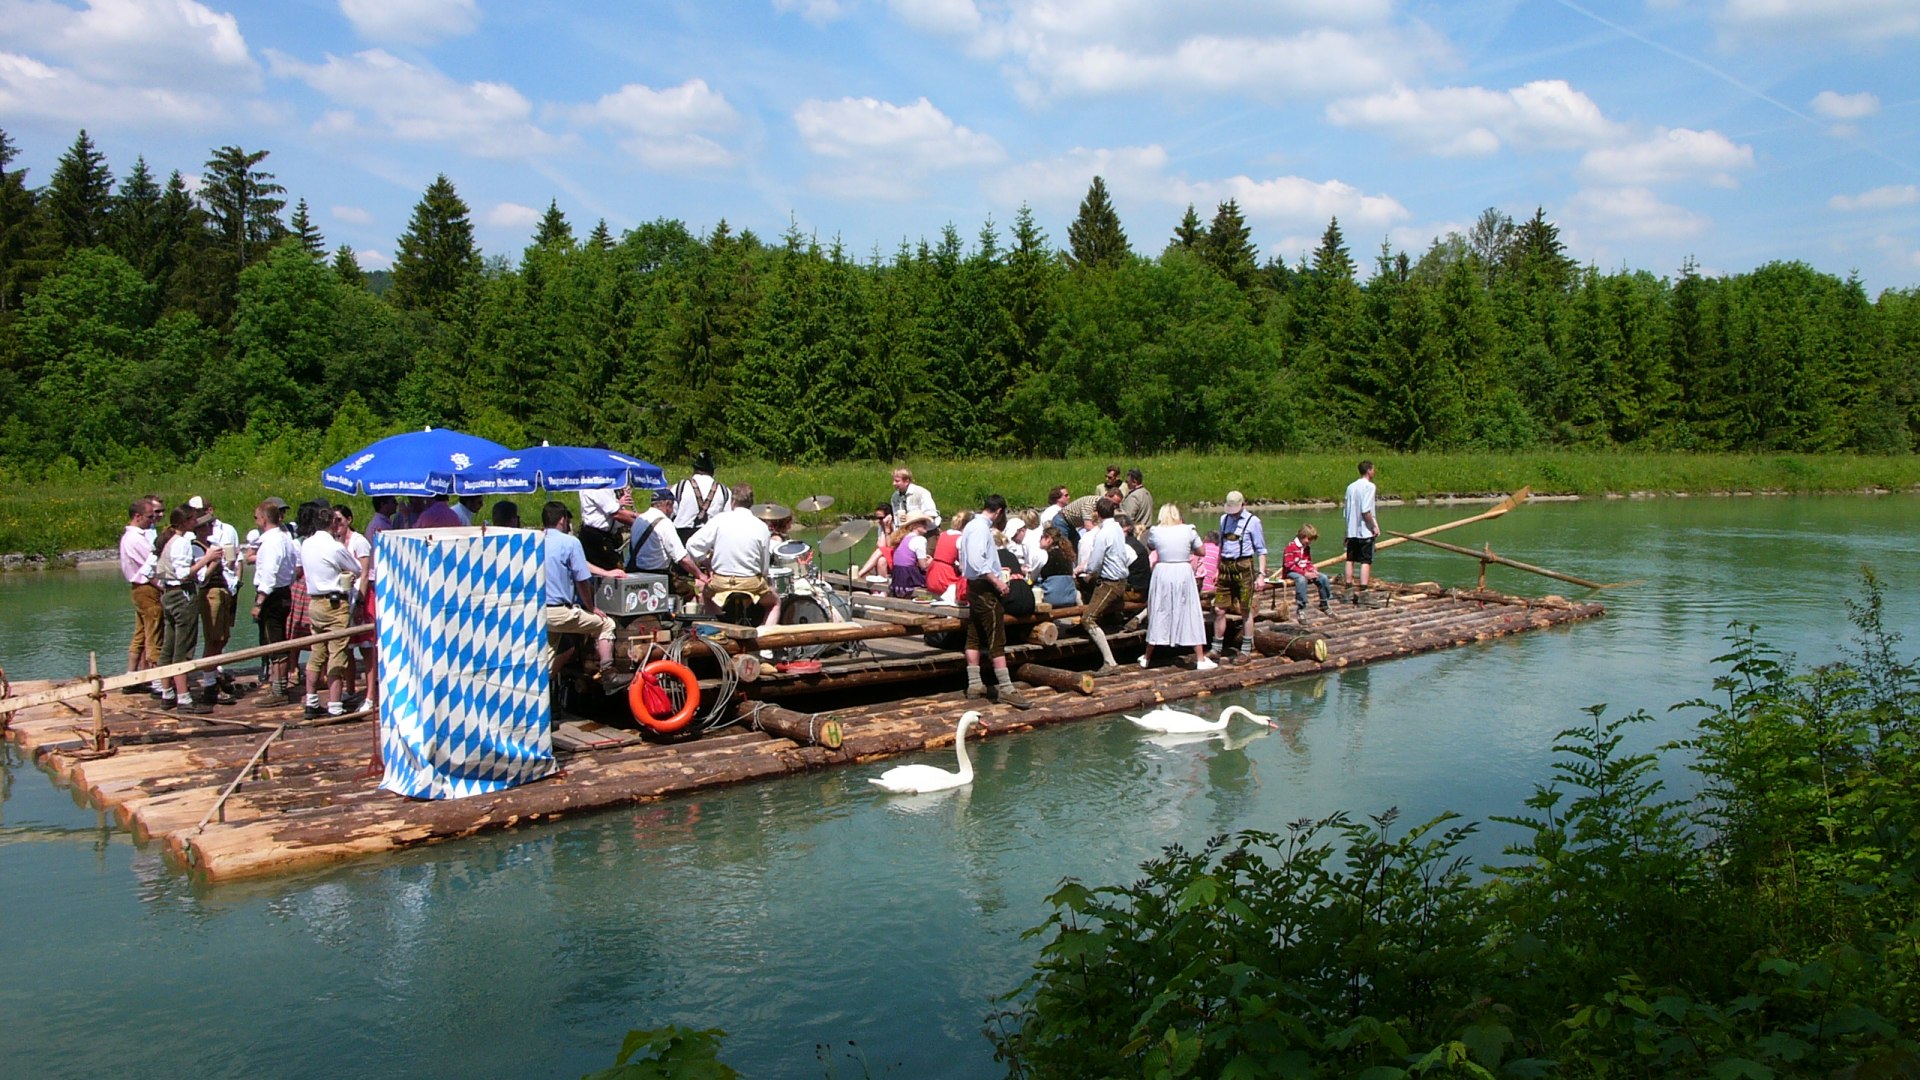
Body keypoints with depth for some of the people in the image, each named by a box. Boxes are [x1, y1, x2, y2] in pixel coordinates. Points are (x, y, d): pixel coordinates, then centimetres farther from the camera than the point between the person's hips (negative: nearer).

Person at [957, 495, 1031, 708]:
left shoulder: (972, 526, 15)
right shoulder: (982, 528, -16)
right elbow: (976, 561, -26)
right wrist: (997, 581, -22)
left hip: (974, 586, 10)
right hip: (985, 588, -10)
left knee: (974, 637, 12)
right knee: (996, 640, -9)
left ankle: (974, 685, 18)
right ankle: (1006, 690, -8)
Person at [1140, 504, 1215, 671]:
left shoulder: (1155, 532, -3)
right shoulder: (1188, 530, -3)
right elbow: (1201, 551, 6)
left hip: (1162, 574, 1)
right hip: (1183, 573, -1)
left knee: (1158, 615, 12)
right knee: (1190, 615, 7)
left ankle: (1147, 657, 22)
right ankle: (1200, 659, 9)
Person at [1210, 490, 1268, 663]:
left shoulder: (1252, 521, -4)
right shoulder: (1224, 519, 12)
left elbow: (1261, 550, -4)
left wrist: (1261, 574, -10)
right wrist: (1218, 569, 17)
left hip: (1243, 567, -5)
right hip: (1225, 567, 5)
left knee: (1245, 610, 1)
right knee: (1219, 609, 4)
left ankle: (1246, 651, 9)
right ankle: (1217, 649, 13)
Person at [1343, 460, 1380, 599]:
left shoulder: (1350, 487, 10)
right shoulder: (1369, 486, -10)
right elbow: (1365, 510, -19)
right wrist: (1374, 526, -11)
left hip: (1351, 530, 7)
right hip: (1365, 531, -7)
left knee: (1350, 560, 11)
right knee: (1366, 562, -5)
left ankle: (1349, 593, 14)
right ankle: (1363, 593, -10)